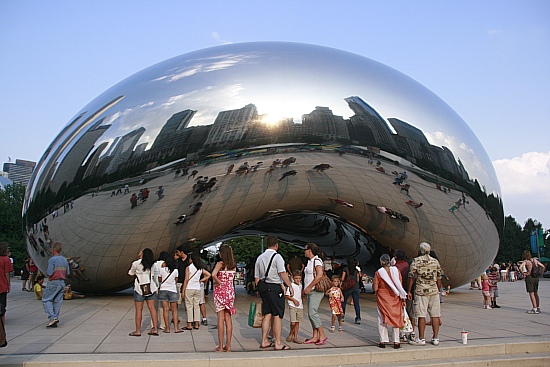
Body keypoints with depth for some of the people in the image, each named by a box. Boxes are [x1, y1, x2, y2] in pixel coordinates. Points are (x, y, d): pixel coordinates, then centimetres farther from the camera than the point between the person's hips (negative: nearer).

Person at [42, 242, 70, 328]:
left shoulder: (52, 260, -14)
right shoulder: (65, 260, 7)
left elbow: (50, 273, -19)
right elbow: (68, 273, 9)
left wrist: (46, 272, 2)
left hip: (53, 283, -7)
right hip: (62, 283, 7)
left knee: (46, 300, 4)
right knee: (57, 301, 9)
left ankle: (53, 317, -10)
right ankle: (54, 322, 11)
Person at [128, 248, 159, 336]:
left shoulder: (136, 263, -9)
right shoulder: (152, 264, 2)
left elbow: (131, 273, 6)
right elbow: (153, 276, 9)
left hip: (140, 288, -4)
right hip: (150, 288, 4)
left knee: (139, 309, 2)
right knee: (152, 308, 5)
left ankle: (138, 330, 6)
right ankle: (155, 329, 5)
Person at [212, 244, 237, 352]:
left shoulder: (220, 264, -11)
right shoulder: (234, 265, 5)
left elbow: (213, 274, -28)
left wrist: (219, 282, -13)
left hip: (220, 291, -4)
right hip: (230, 291, 4)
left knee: (221, 318, 0)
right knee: (228, 318, 9)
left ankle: (220, 346, 3)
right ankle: (228, 345, 11)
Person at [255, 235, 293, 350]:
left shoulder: (260, 258, 13)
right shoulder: (277, 256, -7)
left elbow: (256, 277, 14)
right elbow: (283, 274, -15)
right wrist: (290, 286, -10)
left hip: (264, 288, 7)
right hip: (275, 287, -7)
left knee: (267, 314, 12)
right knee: (278, 315, -3)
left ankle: (264, 341, 15)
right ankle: (278, 343, -2)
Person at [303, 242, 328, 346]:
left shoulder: (317, 261, -12)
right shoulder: (310, 261, 17)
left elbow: (319, 275, -23)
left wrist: (309, 287, -20)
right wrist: (306, 289, 16)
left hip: (316, 291, -10)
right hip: (311, 292, 10)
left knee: (312, 313, -14)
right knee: (311, 314, 7)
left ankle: (322, 335, -8)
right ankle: (315, 337, 10)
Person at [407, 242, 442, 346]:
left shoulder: (416, 261, -4)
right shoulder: (435, 262, 9)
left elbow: (411, 278, -6)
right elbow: (439, 279, 12)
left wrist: (409, 291, 0)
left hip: (421, 291, -4)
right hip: (434, 291, 4)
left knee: (421, 316, -1)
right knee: (435, 315, 6)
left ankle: (421, 339, 2)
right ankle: (435, 338, 10)